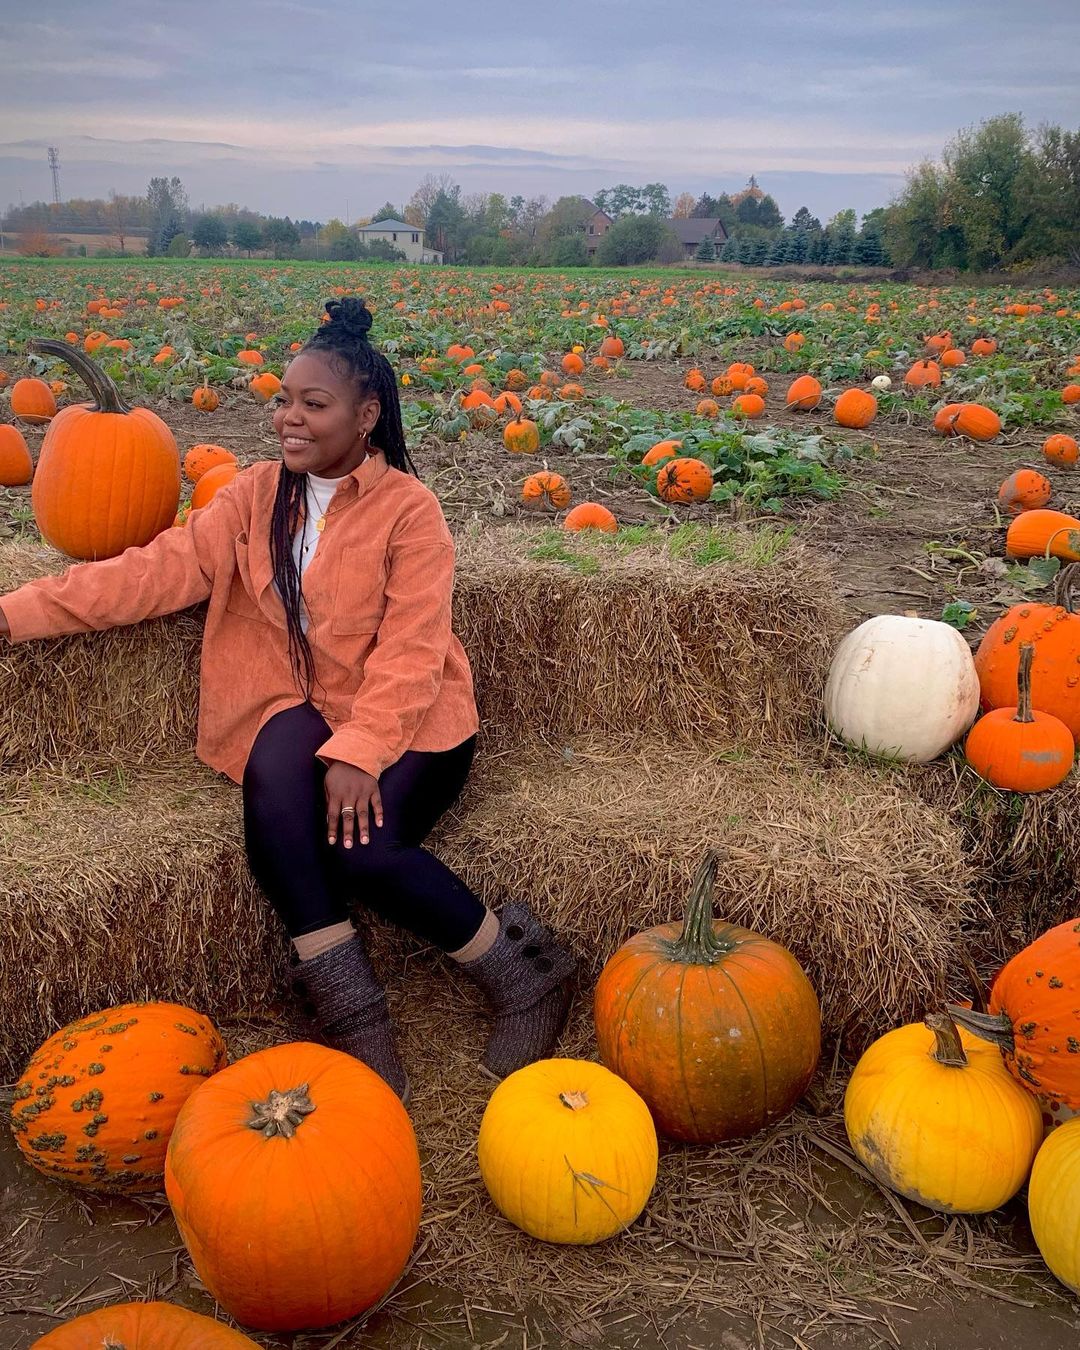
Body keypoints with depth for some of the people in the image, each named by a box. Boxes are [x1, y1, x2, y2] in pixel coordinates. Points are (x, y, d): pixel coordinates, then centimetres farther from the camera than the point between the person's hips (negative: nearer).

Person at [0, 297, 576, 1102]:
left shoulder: (409, 508, -8)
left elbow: (410, 650, -16)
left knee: (361, 846, -29)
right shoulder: (256, 496, 5)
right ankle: (351, 1013, -23)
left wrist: (358, 752, -30)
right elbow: (162, 569, -4)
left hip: (407, 720, -3)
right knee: (278, 777, -31)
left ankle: (522, 974, -6)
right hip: (302, 712, 4)